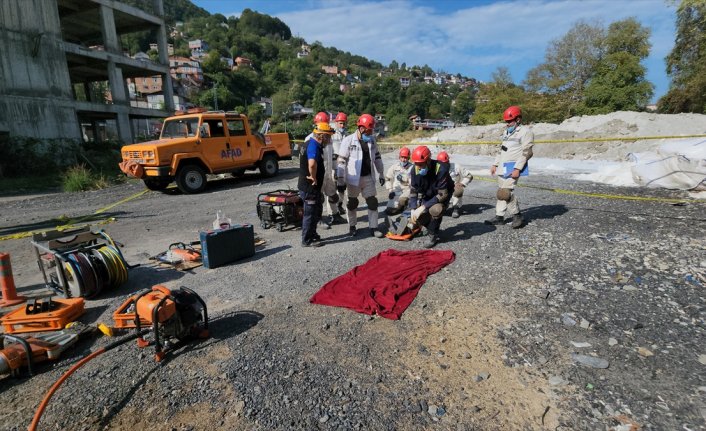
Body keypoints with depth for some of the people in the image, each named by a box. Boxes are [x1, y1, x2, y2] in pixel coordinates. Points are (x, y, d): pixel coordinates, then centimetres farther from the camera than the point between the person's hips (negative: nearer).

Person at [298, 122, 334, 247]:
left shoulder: (310, 143, 11)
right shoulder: (314, 146, -23)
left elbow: (304, 158, 29)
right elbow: (312, 164, -43)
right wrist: (313, 177, -27)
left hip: (310, 186, 10)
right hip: (310, 187, -10)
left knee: (317, 211, 21)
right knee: (310, 213, 2)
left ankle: (312, 234, 35)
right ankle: (307, 240, 15)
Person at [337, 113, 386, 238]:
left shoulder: (371, 140, 4)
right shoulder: (348, 140, -12)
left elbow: (377, 157, 13)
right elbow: (341, 160, -12)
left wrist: (381, 174, 13)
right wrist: (340, 178, -14)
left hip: (368, 177, 4)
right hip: (354, 178, -4)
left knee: (372, 202, 4)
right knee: (352, 203, 11)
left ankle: (373, 228, 14)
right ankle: (352, 226, 28)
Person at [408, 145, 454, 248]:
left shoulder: (441, 169, -33)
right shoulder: (415, 170, -16)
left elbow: (442, 194, -32)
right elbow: (413, 191, -5)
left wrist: (423, 207, -35)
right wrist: (413, 209, -18)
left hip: (442, 195, -5)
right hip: (427, 196, 5)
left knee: (435, 209, -38)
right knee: (415, 219, -14)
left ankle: (433, 235, -12)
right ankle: (432, 226, 19)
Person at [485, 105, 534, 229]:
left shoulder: (525, 131, -7)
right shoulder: (506, 132, 19)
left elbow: (526, 152, -14)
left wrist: (517, 169, -21)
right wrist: (495, 164, 19)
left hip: (514, 167, -8)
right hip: (503, 167, 8)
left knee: (506, 191, -16)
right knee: (501, 192, 8)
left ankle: (517, 216, 0)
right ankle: (499, 216, 14)